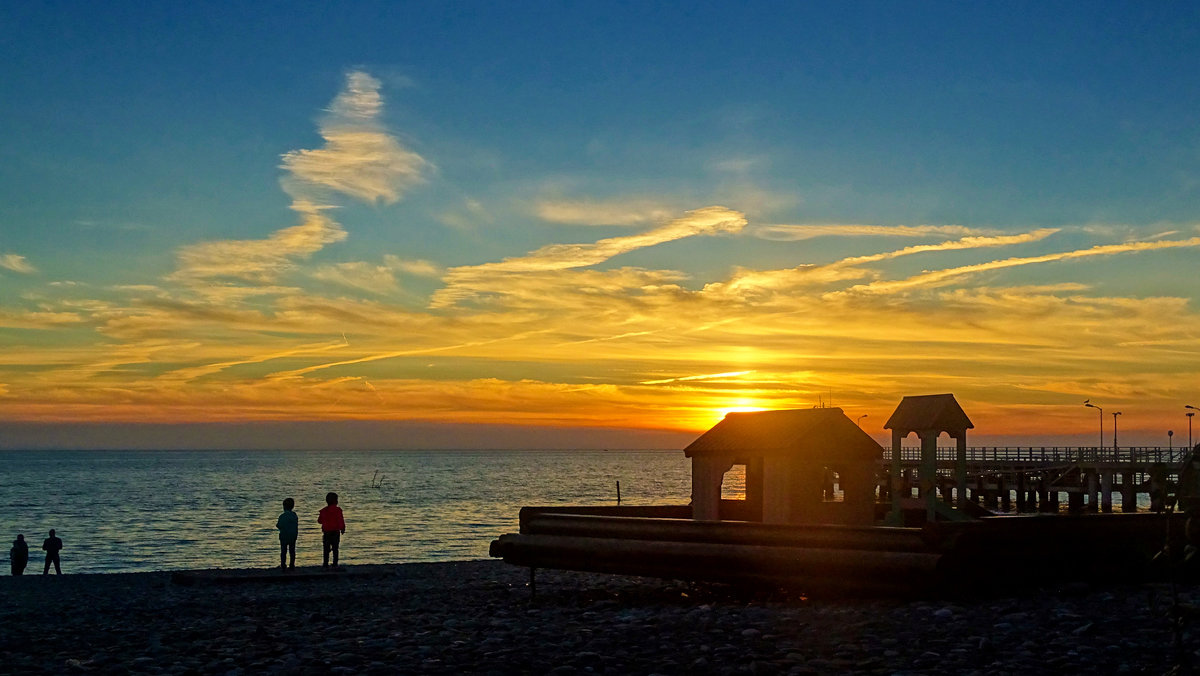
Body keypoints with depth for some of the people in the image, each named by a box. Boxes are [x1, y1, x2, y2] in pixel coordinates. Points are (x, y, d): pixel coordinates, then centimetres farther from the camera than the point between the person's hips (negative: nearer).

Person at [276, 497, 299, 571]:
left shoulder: (282, 516, -15)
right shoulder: (295, 516, 2)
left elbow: (279, 526, -15)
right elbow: (297, 526, 8)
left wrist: (277, 524, 5)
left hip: (284, 535, -5)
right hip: (293, 536, 5)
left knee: (283, 551, 2)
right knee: (292, 551, 9)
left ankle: (283, 566, 0)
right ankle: (292, 566, 10)